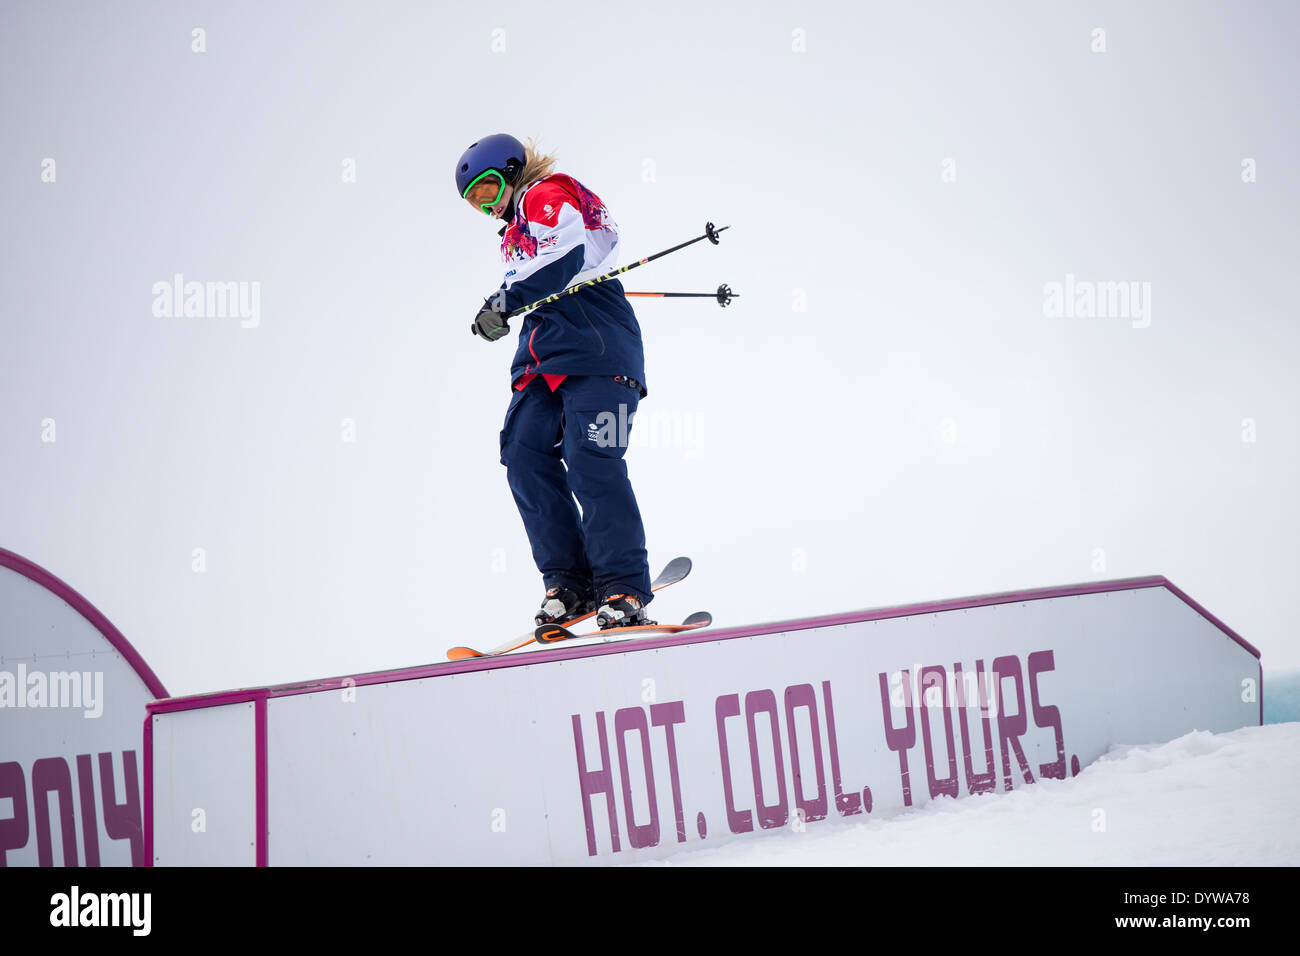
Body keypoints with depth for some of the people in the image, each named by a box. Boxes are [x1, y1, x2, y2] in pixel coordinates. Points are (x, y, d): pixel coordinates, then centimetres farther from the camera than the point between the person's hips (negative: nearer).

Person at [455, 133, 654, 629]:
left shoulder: (545, 196, 0)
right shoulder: (517, 228, 29)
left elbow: (563, 257, -17)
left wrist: (506, 300, -19)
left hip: (595, 347, -9)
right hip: (545, 361, 9)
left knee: (590, 462, -17)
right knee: (524, 453, -7)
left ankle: (625, 591, -17)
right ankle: (569, 581, -6)